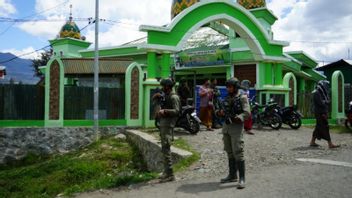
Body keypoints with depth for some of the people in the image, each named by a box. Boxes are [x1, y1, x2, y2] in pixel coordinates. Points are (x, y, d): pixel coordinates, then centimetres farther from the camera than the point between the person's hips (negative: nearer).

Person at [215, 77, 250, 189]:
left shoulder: (242, 98, -6)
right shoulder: (227, 98, 14)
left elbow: (247, 113, -16)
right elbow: (219, 110, 16)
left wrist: (238, 118, -31)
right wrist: (219, 112, -7)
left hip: (236, 127, -7)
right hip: (226, 127, 7)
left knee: (238, 153, -10)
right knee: (230, 152, 13)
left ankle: (242, 178, -6)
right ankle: (232, 175, 23)